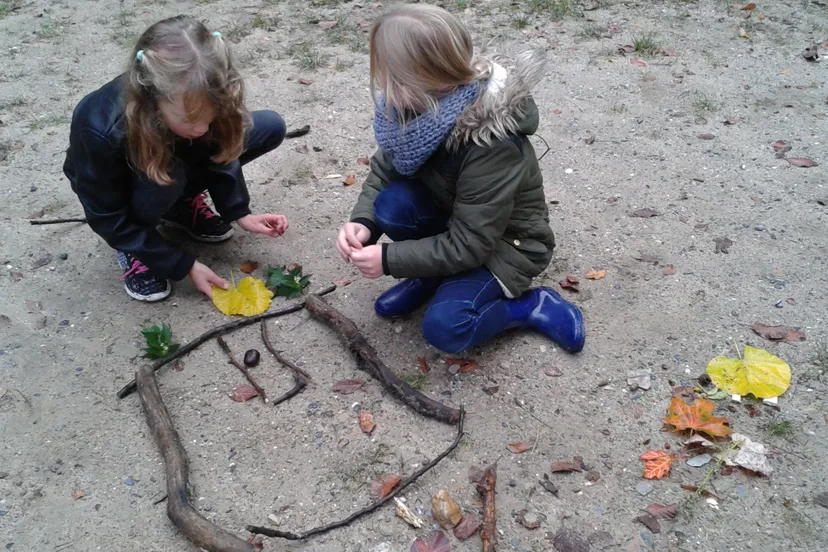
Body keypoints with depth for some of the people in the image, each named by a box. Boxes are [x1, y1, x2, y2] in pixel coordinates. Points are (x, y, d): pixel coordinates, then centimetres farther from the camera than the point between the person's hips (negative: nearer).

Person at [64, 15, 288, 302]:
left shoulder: (199, 100, -31)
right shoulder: (101, 130, -41)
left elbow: (221, 155, -11)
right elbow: (109, 219, -29)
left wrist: (239, 212, -22)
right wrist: (186, 265, -29)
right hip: (116, 186, -4)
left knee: (271, 127, -12)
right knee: (164, 175, -40)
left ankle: (183, 204, 2)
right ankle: (133, 248, -8)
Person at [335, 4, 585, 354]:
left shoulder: (491, 146, -36)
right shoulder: (422, 109, -16)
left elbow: (467, 246, -30)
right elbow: (384, 169, -3)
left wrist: (389, 259, -27)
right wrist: (364, 223, -21)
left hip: (506, 242, -6)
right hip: (453, 218, 6)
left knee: (444, 328, -26)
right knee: (392, 204, -24)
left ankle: (534, 306, -1)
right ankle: (434, 274, 3)